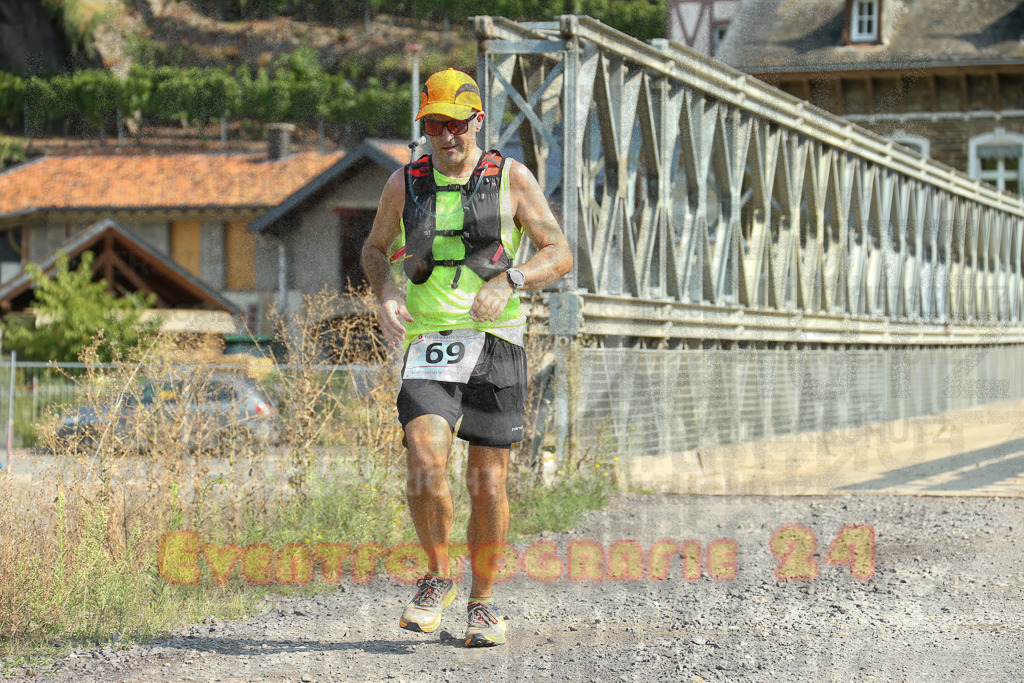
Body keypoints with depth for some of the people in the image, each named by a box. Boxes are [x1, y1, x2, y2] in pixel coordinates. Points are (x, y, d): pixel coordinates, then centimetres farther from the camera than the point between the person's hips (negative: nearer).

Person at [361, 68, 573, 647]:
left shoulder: (512, 178, 3)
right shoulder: (405, 184, 8)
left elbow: (560, 254, 0)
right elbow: (376, 248, 24)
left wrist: (506, 281, -18)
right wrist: (385, 291, 2)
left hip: (496, 340, -1)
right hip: (430, 345, 1)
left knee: (489, 483, 2)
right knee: (425, 460, -21)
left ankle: (484, 601, 20)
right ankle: (437, 579, 0)